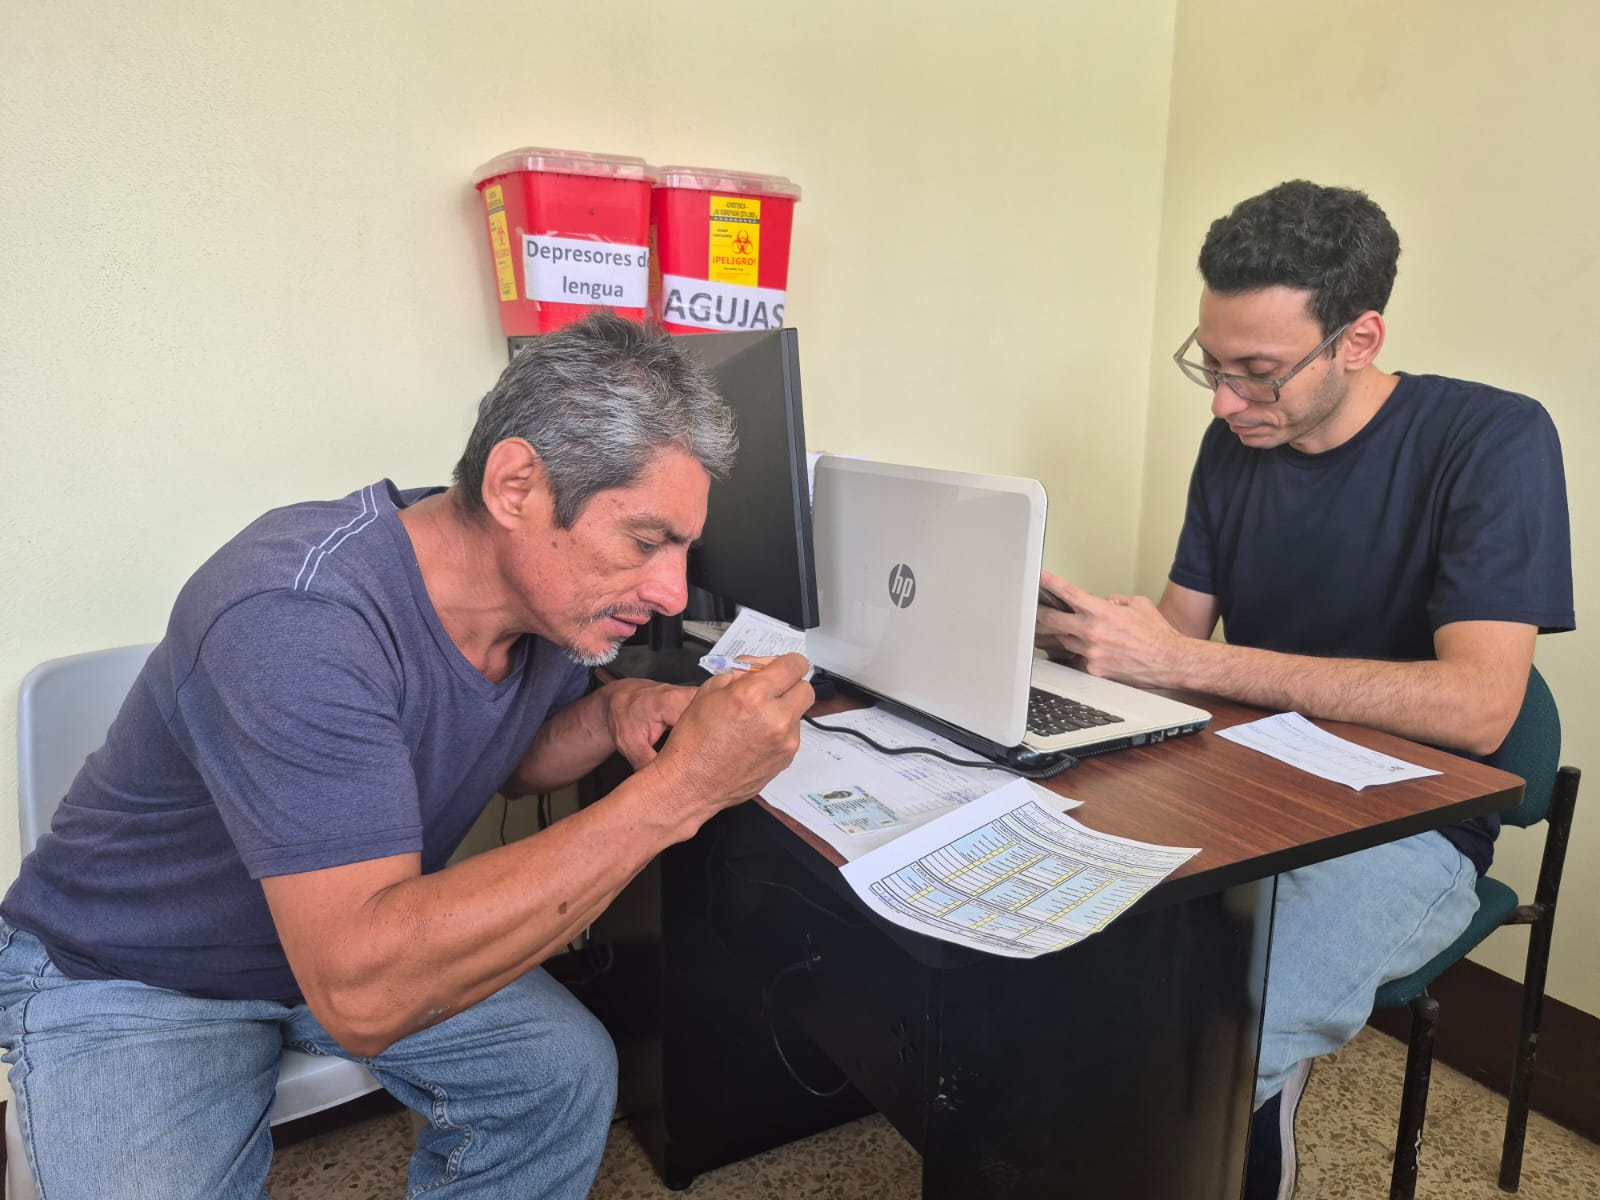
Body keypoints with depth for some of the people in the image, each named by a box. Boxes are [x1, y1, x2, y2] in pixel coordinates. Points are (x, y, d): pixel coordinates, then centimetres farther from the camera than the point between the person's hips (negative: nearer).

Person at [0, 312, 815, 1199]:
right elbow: (361, 993, -42)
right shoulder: (296, 615, -37)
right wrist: (673, 792, -43)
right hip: (132, 982, -5)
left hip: (381, 934, 5)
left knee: (569, 1070, -12)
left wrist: (611, 718, -16)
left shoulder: (548, 588, -13)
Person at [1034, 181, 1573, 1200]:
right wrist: (1083, 630, -17)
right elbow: (1180, 626, 7)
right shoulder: (1237, 442, 3)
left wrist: (1185, 662, -28)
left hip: (1406, 826, -5)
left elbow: (1477, 704, -25)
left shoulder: (1491, 442, -14)